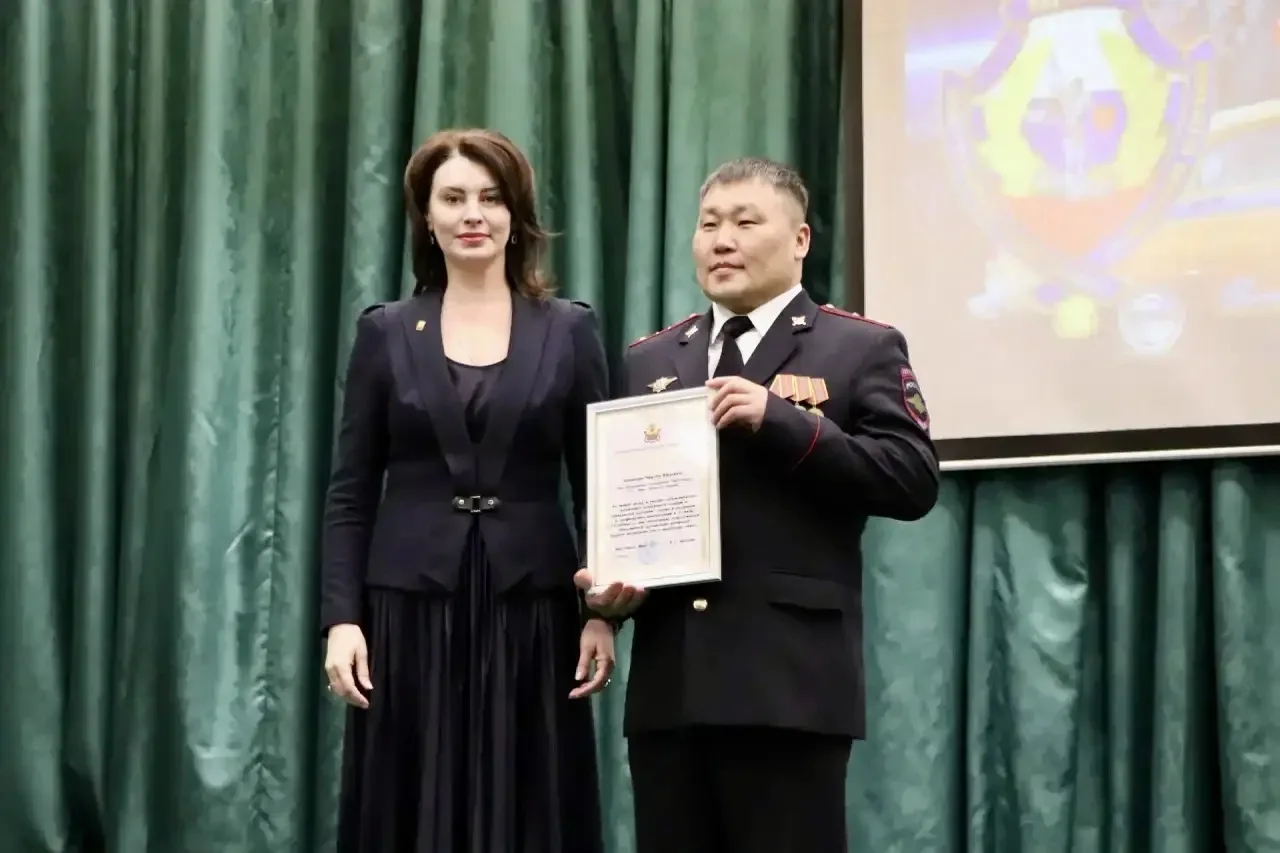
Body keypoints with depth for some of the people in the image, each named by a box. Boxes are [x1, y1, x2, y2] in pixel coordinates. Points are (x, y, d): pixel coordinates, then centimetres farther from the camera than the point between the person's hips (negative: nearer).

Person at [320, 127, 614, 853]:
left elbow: (598, 485, 4)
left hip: (531, 611, 0)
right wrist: (342, 618, -5)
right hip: (411, 611, 0)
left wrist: (604, 612, -5)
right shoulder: (385, 333, 6)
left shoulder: (571, 331, 5)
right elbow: (351, 491, 4)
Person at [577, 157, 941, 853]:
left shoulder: (862, 349, 3)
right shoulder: (649, 361, 18)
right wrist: (606, 579, -1)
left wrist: (779, 419, -15)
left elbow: (913, 481, -8)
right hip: (668, 679, 5)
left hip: (789, 678, -4)